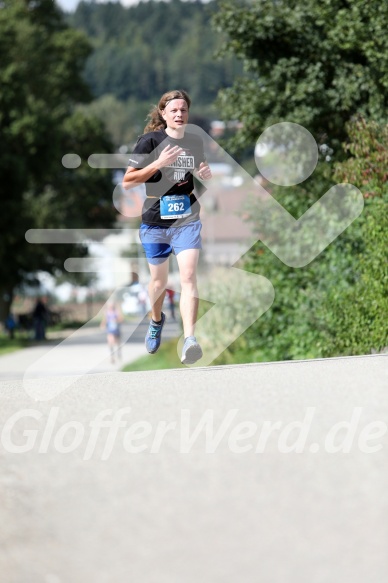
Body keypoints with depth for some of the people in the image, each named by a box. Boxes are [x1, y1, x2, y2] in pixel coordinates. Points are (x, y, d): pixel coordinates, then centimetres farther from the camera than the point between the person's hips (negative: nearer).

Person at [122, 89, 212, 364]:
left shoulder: (195, 141, 4)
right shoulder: (150, 141, -8)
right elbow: (127, 182, -11)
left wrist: (206, 173, 0)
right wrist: (159, 163, -23)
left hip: (187, 220, 1)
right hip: (155, 222, -1)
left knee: (189, 276, -17)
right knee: (159, 281, 14)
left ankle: (189, 340, -27)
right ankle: (156, 321, 46)